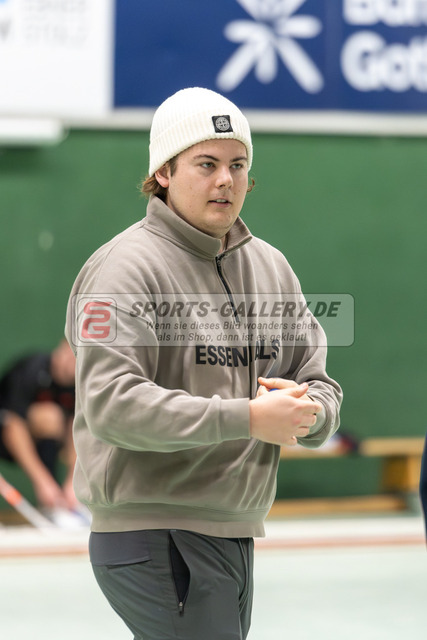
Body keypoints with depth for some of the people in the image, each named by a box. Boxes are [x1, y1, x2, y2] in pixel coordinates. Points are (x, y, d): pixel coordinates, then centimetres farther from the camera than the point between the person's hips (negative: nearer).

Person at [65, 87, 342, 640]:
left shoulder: (270, 266, 13)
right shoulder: (128, 267, -12)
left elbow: (319, 383, 15)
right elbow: (110, 404, -23)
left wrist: (306, 409, -11)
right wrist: (247, 417, -24)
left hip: (235, 536, 8)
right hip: (154, 541, -8)